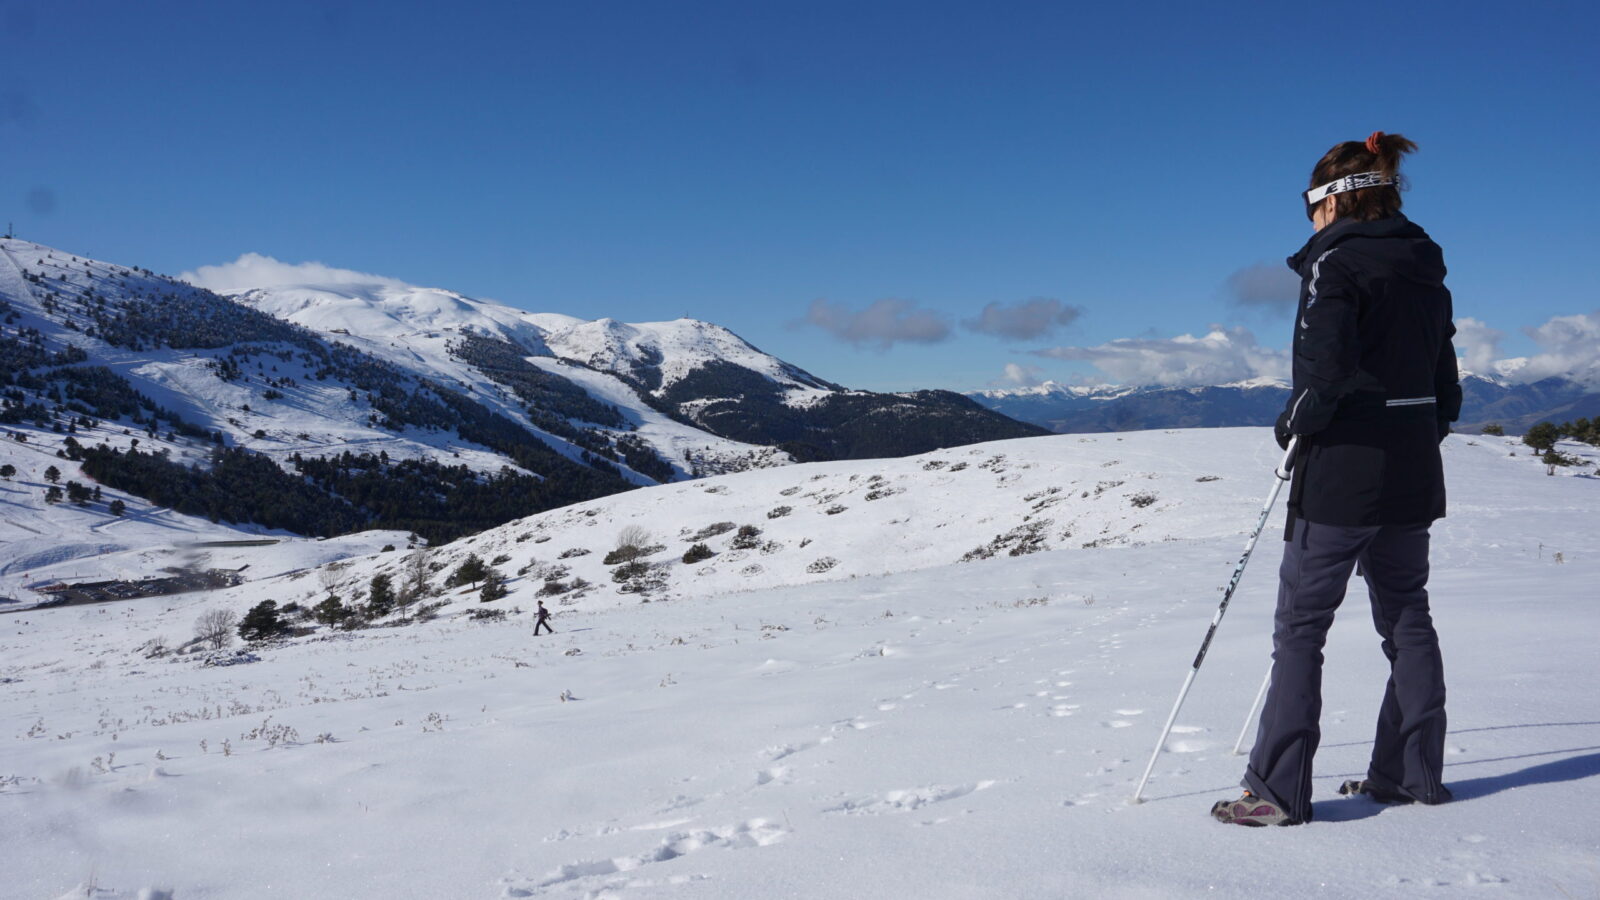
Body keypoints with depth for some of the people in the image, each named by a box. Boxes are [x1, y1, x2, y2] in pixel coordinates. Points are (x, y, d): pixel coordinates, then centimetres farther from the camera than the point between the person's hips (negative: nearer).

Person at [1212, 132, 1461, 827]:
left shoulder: (1336, 261, -11)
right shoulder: (1425, 268, 13)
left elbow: (1328, 366, -24)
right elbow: (1445, 385, 15)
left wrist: (1295, 422, -8)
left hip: (1343, 474, -8)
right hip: (1413, 476, 8)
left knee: (1300, 624, -3)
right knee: (1407, 619, 15)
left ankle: (1278, 790, -1)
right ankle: (1415, 774, 24)